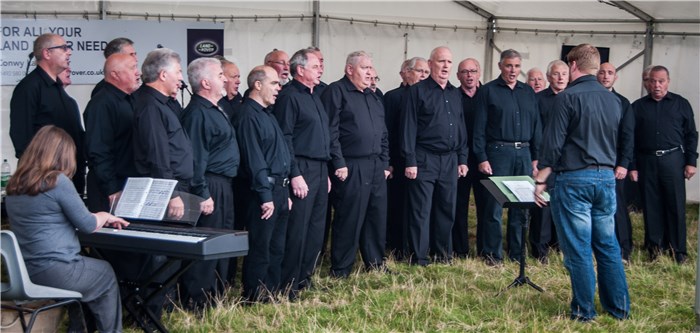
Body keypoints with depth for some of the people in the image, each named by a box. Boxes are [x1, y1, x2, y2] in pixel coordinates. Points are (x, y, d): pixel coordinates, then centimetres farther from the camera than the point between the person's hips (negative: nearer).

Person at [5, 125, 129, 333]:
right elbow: (87, 225, -9)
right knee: (106, 274, 19)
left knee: (87, 266, 30)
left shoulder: (15, 185, 8)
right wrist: (105, 216, 13)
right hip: (54, 272, -7)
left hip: (23, 272, 7)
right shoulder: (57, 181, -15)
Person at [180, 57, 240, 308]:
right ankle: (196, 303, 2)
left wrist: (223, 189, 20)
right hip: (210, 187, -10)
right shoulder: (197, 113, -16)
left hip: (224, 186, 10)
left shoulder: (216, 109, 16)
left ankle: (216, 296, 27)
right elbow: (195, 158, -20)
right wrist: (202, 194, -22)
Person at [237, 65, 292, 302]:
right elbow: (254, 160, -18)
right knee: (260, 249, -3)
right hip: (264, 190, -10)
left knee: (277, 248, 15)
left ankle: (272, 294, 24)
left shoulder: (267, 113, 17)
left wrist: (285, 192, 18)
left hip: (280, 189, 10)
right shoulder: (250, 116, -14)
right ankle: (255, 298, 6)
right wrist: (266, 196, -19)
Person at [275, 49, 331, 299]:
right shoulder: (289, 96, -10)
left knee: (316, 228, 12)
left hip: (320, 170, 9)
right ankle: (289, 285, 2)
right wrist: (295, 175, -20)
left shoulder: (314, 98, 18)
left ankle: (305, 278, 21)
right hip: (302, 171, -9)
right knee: (298, 229, -6)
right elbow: (285, 138, -16)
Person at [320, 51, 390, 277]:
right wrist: (339, 164, -17)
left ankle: (376, 264, 25)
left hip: (376, 167, 8)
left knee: (378, 216, 12)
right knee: (349, 219, -3)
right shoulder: (336, 92, -6)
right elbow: (331, 131, -13)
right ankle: (340, 270, 7)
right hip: (351, 167, -8)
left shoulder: (373, 97, 19)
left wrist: (385, 163, 16)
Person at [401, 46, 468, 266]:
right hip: (425, 159, -6)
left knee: (447, 209, 11)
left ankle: (443, 254, 22)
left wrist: (462, 159, 12)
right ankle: (419, 259, 5)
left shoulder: (455, 93, 15)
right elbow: (408, 128, -8)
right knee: (421, 211, -2)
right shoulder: (418, 91, -4)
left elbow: (461, 128, 18)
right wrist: (410, 161, -13)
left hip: (450, 160, 6)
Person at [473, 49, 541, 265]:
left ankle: (517, 253, 15)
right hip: (499, 152, -4)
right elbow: (479, 128, -3)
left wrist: (536, 157, 7)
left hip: (524, 153, 4)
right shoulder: (488, 91, 1)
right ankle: (492, 253, 5)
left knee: (521, 206, 7)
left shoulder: (528, 92, 14)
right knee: (495, 206, -4)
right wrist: (482, 158, -10)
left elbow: (536, 126, 14)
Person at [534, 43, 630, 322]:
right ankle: (619, 307, 19)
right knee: (608, 245, 14)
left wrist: (540, 180, -6)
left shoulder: (568, 97, -10)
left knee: (578, 248, 1)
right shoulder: (613, 100, 10)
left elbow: (553, 143, -12)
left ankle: (584, 310, 7)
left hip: (575, 178, -6)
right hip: (606, 177, 6)